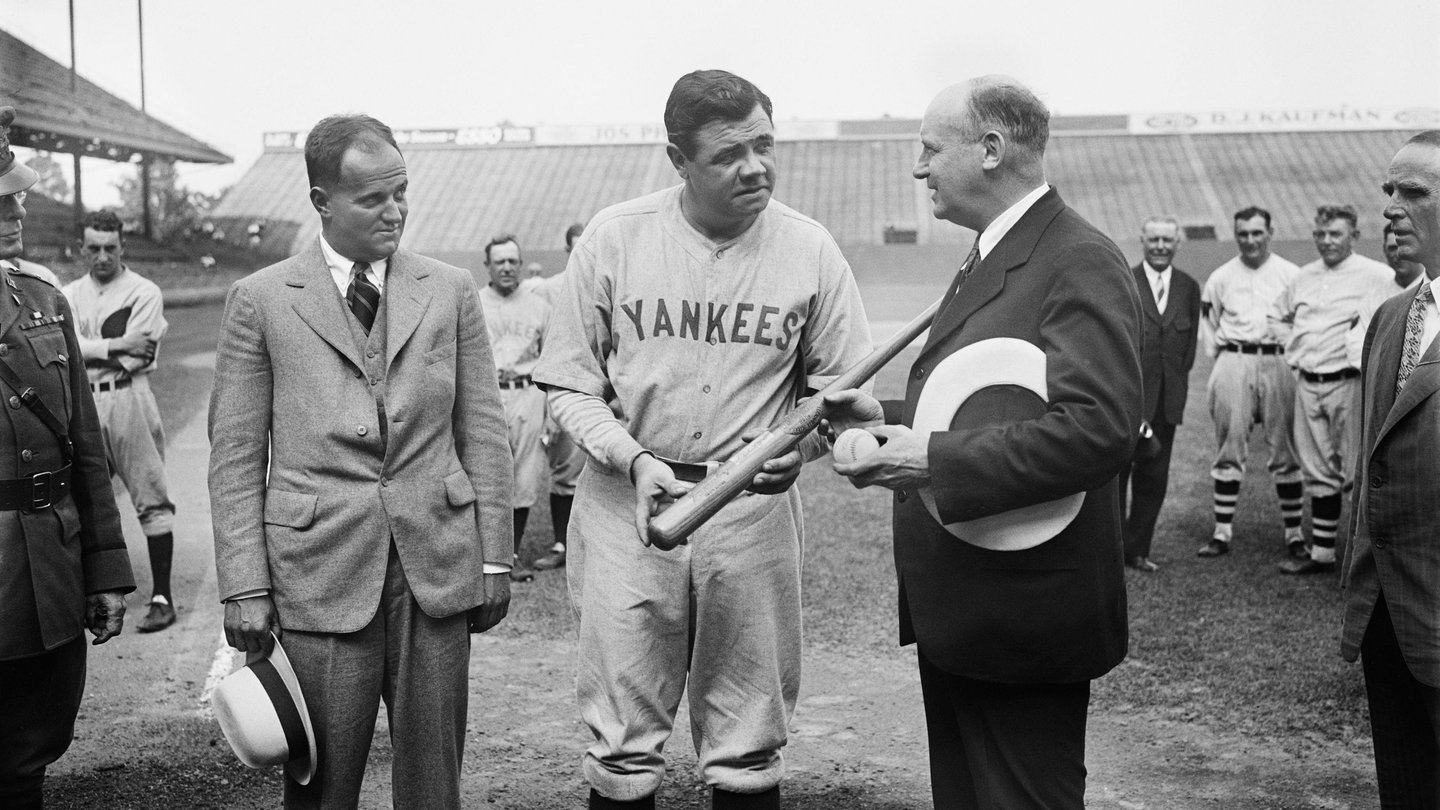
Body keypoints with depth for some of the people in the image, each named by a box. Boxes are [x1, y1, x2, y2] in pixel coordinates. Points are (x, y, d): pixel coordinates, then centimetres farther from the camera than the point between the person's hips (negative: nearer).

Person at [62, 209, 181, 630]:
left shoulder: (144, 292, 0)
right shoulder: (68, 294, 13)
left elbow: (135, 356, -10)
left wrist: (90, 351, -4)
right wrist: (117, 346, -11)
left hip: (128, 400, -4)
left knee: (151, 500, -4)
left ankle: (162, 597, 0)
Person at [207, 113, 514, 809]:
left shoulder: (451, 290, 8)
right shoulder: (260, 299, 2)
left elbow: (483, 432, 8)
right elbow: (236, 456, 1)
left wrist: (495, 557, 5)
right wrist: (245, 587, -4)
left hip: (437, 565, 2)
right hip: (320, 568, -2)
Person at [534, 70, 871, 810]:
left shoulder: (809, 249, -2)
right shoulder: (614, 238, -4)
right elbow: (569, 385, 1)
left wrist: (800, 442, -14)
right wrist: (635, 459, -15)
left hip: (755, 509, 1)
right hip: (627, 500, 0)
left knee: (747, 746, 13)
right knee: (622, 743, 9)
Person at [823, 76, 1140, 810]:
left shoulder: (1080, 262, -17)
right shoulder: (989, 258, 14)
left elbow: (1097, 429, -28)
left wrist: (933, 461, -27)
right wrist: (889, 417, 5)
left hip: (1022, 617, -10)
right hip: (956, 611, 10)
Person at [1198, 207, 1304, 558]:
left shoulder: (1292, 275, 4)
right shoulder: (1220, 277, 8)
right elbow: (1208, 324, 16)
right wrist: (1221, 361, 8)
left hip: (1279, 363, -1)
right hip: (1233, 362, 1)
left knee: (1285, 450, 1)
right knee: (1229, 449, 2)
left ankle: (1294, 533, 9)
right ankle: (1222, 533, 7)